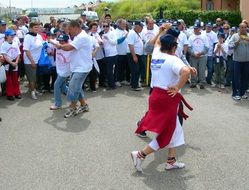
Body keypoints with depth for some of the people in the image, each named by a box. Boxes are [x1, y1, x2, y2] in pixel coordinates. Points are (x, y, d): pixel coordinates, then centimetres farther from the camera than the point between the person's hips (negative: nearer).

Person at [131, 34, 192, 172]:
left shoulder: (156, 55, 6)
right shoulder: (173, 60, -16)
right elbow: (186, 71, -36)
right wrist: (178, 88, -25)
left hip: (156, 95, 9)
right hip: (167, 98, -9)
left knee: (175, 130, 20)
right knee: (165, 135, 6)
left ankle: (171, 161, 26)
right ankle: (140, 155, 6)